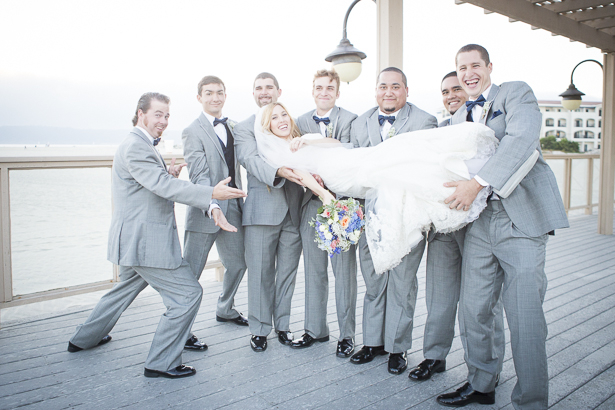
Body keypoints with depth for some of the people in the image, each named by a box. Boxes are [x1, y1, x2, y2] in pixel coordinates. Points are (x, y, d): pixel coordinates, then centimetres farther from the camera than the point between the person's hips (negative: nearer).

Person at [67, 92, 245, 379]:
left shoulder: (141, 146, 17)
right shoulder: (135, 147, -18)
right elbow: (164, 187, -29)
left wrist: (168, 175, -1)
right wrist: (212, 194, -34)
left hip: (136, 241, 12)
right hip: (146, 242, -12)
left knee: (127, 288, 30)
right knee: (188, 293, -8)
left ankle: (85, 338, 47)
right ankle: (161, 363, 1)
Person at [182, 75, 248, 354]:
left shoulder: (232, 128, 12)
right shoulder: (193, 132, -9)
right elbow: (199, 177, -19)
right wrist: (213, 208, -32)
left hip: (233, 208, 7)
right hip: (206, 212, -7)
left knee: (238, 264, 20)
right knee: (190, 273, -1)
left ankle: (225, 310, 44)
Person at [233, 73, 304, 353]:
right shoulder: (244, 128, 6)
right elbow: (251, 160, -11)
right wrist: (278, 172, -31)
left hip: (293, 210, 3)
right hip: (262, 210, -3)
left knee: (288, 272, 10)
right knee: (260, 273, 3)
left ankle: (282, 324, 25)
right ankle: (259, 329, 17)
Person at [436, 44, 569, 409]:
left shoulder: (516, 93, 2)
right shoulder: (459, 118, 22)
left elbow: (521, 139, -17)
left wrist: (477, 183, -25)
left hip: (522, 218, -6)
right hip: (480, 221, 6)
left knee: (525, 317, -5)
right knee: (473, 310, 10)